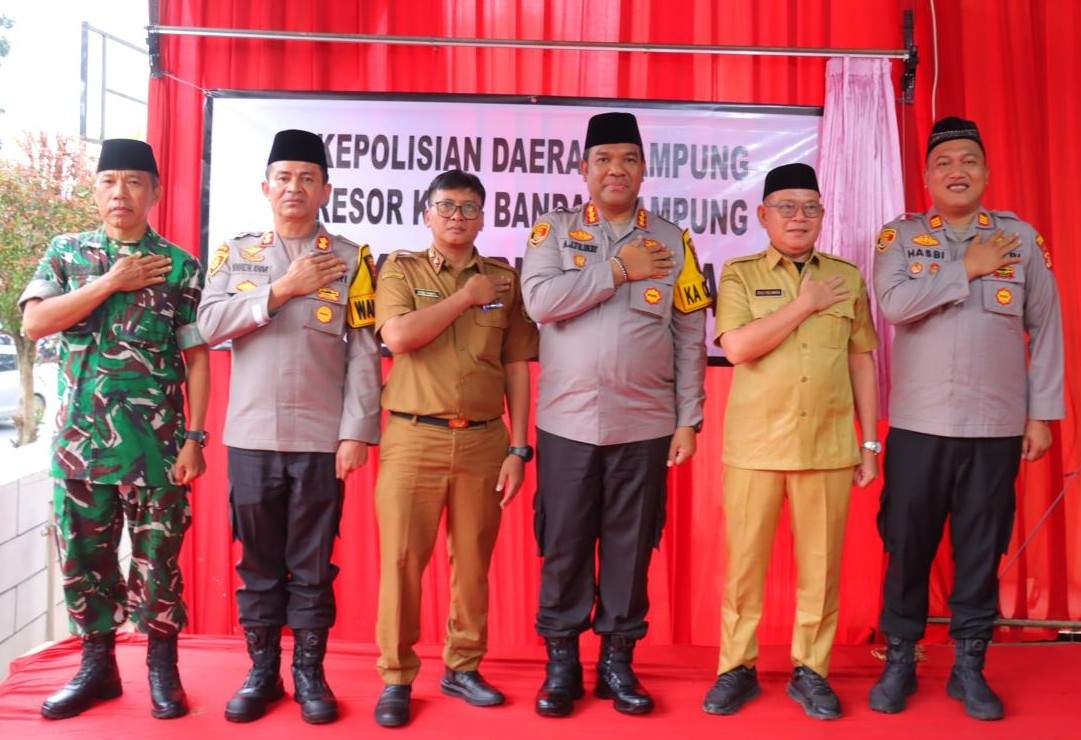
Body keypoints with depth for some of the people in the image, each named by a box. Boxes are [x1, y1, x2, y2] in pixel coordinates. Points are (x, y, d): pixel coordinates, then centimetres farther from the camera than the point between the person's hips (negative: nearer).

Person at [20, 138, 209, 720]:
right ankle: (97, 666, 28)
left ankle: (162, 669, 22)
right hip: (79, 441, 3)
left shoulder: (180, 267, 0)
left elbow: (196, 359, -1)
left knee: (158, 560, 6)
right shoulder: (65, 252, 8)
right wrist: (112, 282, -11)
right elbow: (34, 323, -6)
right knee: (83, 558, 11)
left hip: (154, 444, -2)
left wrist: (194, 438, -7)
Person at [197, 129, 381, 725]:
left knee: (313, 564, 7)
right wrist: (283, 289, -11)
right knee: (258, 561, 10)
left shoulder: (350, 260, 3)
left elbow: (364, 353, -2)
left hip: (322, 438, -2)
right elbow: (210, 324, -5)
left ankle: (310, 673, 20)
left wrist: (357, 432, -9)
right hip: (252, 435, 2)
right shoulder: (235, 254, 10)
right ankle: (261, 671, 24)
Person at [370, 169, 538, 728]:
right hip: (413, 437, -2)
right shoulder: (401, 269, 6)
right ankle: (396, 677, 15)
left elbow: (517, 368, 8)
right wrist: (466, 296, -7)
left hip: (483, 440, 2)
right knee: (401, 559, 1)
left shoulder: (505, 278, 10)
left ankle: (462, 667, 25)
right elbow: (398, 337, -13)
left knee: (473, 561, 9)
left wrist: (518, 448, 2)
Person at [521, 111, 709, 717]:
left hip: (645, 424, 1)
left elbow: (692, 339, 5)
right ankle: (561, 663, 21)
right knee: (564, 546, 6)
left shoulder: (673, 241, 7)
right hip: (568, 422, -1)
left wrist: (688, 420, 0)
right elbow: (540, 300, -14)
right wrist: (618, 269, -12)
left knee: (630, 546, 8)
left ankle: (618, 661, 23)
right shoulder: (554, 231, 4)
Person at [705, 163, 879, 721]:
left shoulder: (848, 277, 10)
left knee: (821, 564, 7)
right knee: (744, 561, 4)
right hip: (754, 445, -2)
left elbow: (862, 361, 11)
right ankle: (737, 668, 19)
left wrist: (870, 441, 8)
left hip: (829, 446, 2)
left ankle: (810, 670, 22)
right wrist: (806, 304, -9)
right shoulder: (740, 275, 3)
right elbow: (737, 347, -13)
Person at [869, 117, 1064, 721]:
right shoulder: (900, 237, 3)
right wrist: (967, 268, -13)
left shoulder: (1021, 237, 5)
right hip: (918, 424, -1)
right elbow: (894, 304, -16)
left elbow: (1046, 329, 5)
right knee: (907, 545, 6)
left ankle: (970, 666, 23)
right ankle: (900, 661, 21)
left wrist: (1042, 414, 2)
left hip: (996, 426, 1)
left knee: (981, 549, 8)